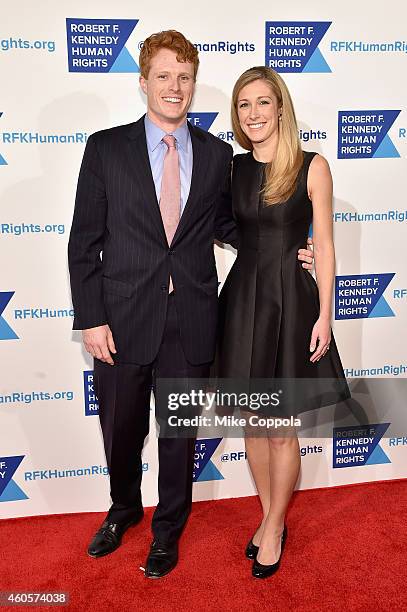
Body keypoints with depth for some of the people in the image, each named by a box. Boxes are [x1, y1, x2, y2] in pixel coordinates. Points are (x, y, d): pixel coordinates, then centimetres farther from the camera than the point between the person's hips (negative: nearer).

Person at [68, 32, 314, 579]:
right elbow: (85, 242, -2)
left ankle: (168, 529, 41)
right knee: (121, 431, 17)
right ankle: (124, 508, 49)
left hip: (191, 322, 1)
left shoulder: (217, 155, 5)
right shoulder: (106, 148, -1)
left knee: (179, 434, 15)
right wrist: (91, 318, -7)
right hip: (124, 318, 0)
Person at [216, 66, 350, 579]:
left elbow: (323, 246, -4)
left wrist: (324, 315, -7)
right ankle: (270, 516, 34)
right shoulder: (232, 168, 7)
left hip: (290, 300, -4)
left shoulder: (312, 167, -4)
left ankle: (274, 529, 27)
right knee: (252, 423, 13)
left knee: (281, 429, 5)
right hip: (242, 298, 4)